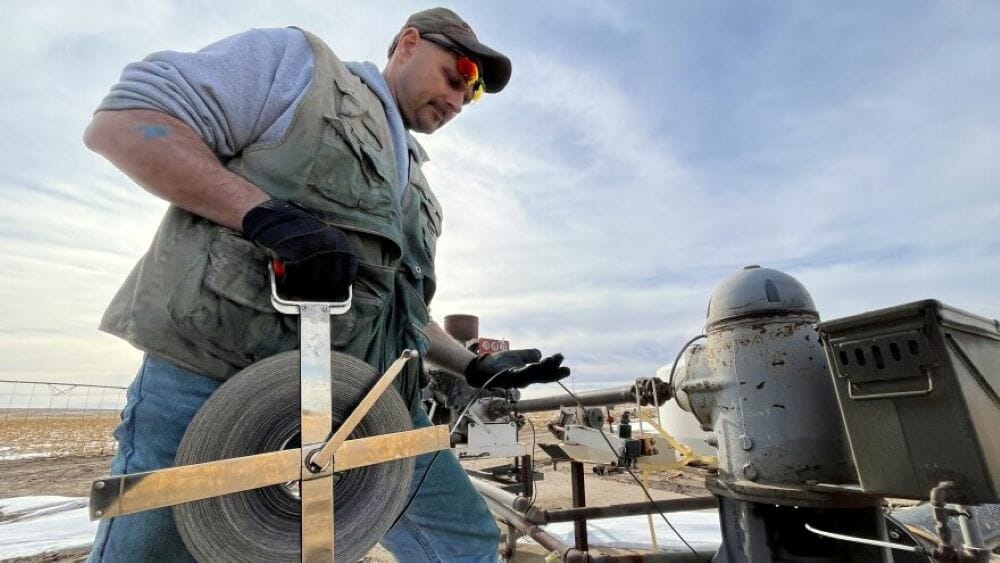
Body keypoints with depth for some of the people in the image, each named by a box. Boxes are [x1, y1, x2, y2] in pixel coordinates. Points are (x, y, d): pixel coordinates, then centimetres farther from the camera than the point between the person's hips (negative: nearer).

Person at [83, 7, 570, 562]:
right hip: (215, 377, -5)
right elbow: (121, 121, -3)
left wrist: (477, 366, 15)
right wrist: (265, 215, -18)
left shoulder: (415, 192, 23)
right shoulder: (297, 60, 6)